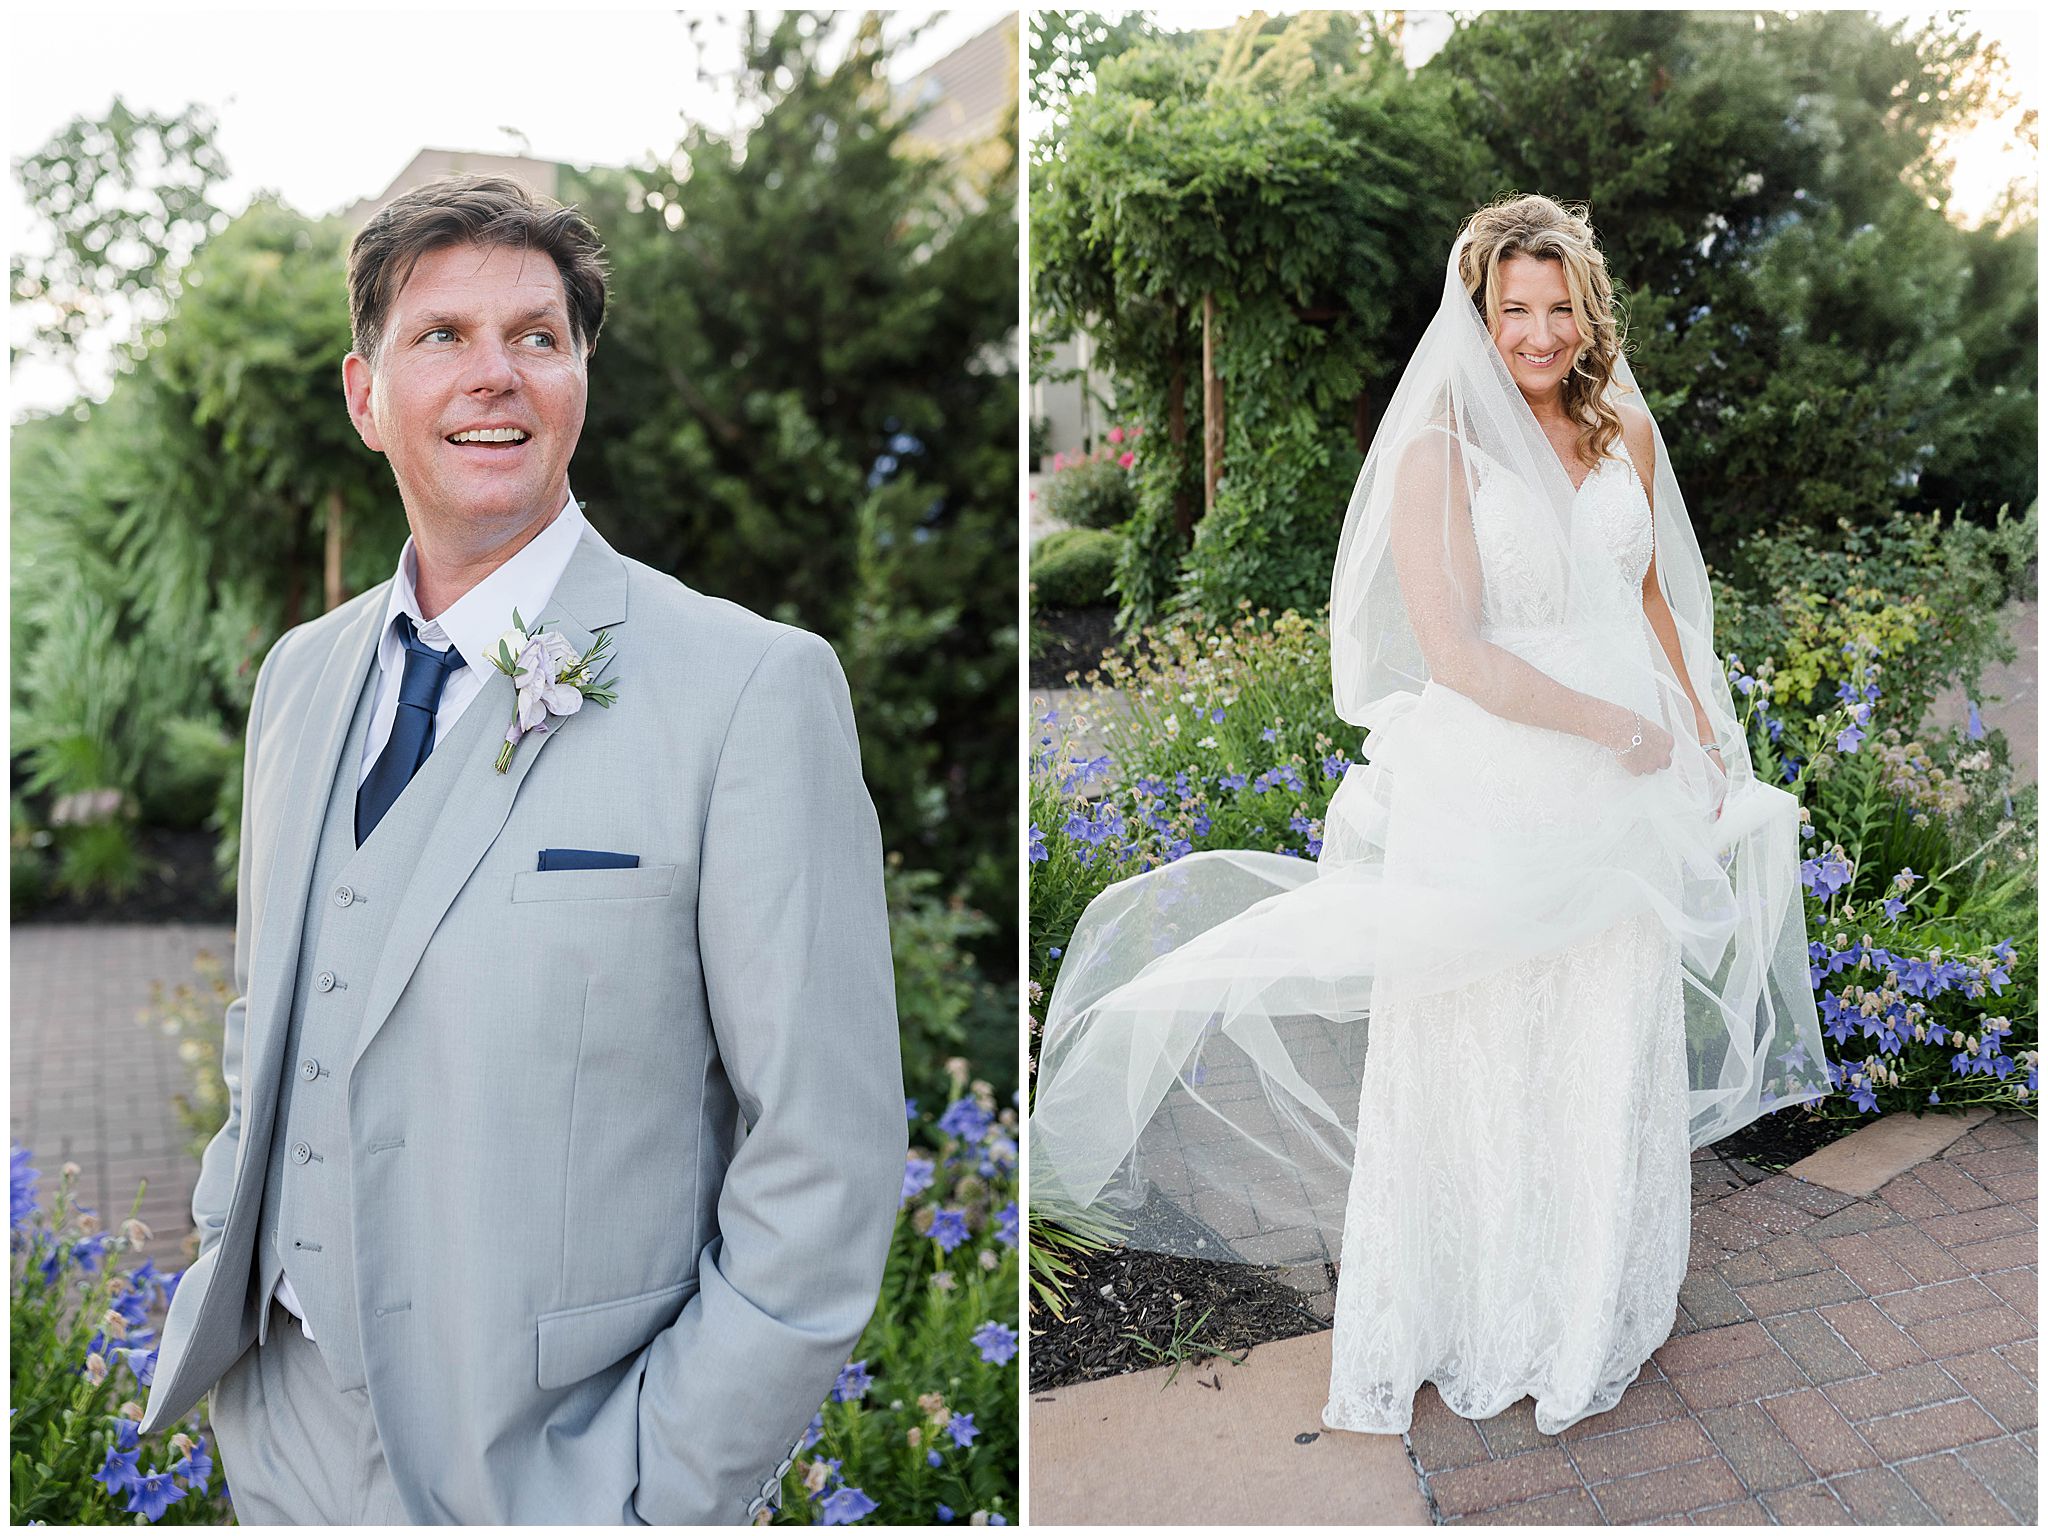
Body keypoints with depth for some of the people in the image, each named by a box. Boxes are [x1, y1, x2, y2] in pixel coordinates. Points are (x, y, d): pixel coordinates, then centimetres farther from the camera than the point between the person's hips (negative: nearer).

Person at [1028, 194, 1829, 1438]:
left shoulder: (1625, 427, 5)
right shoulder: (1438, 448, -13)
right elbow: (1453, 651, -19)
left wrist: (1703, 747, 16)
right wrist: (1616, 726, -13)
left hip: (1625, 793, 5)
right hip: (1487, 791, -5)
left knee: (1613, 1054, 16)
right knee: (1477, 1059, 6)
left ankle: (1596, 1313, 38)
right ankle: (1466, 1310, 28)